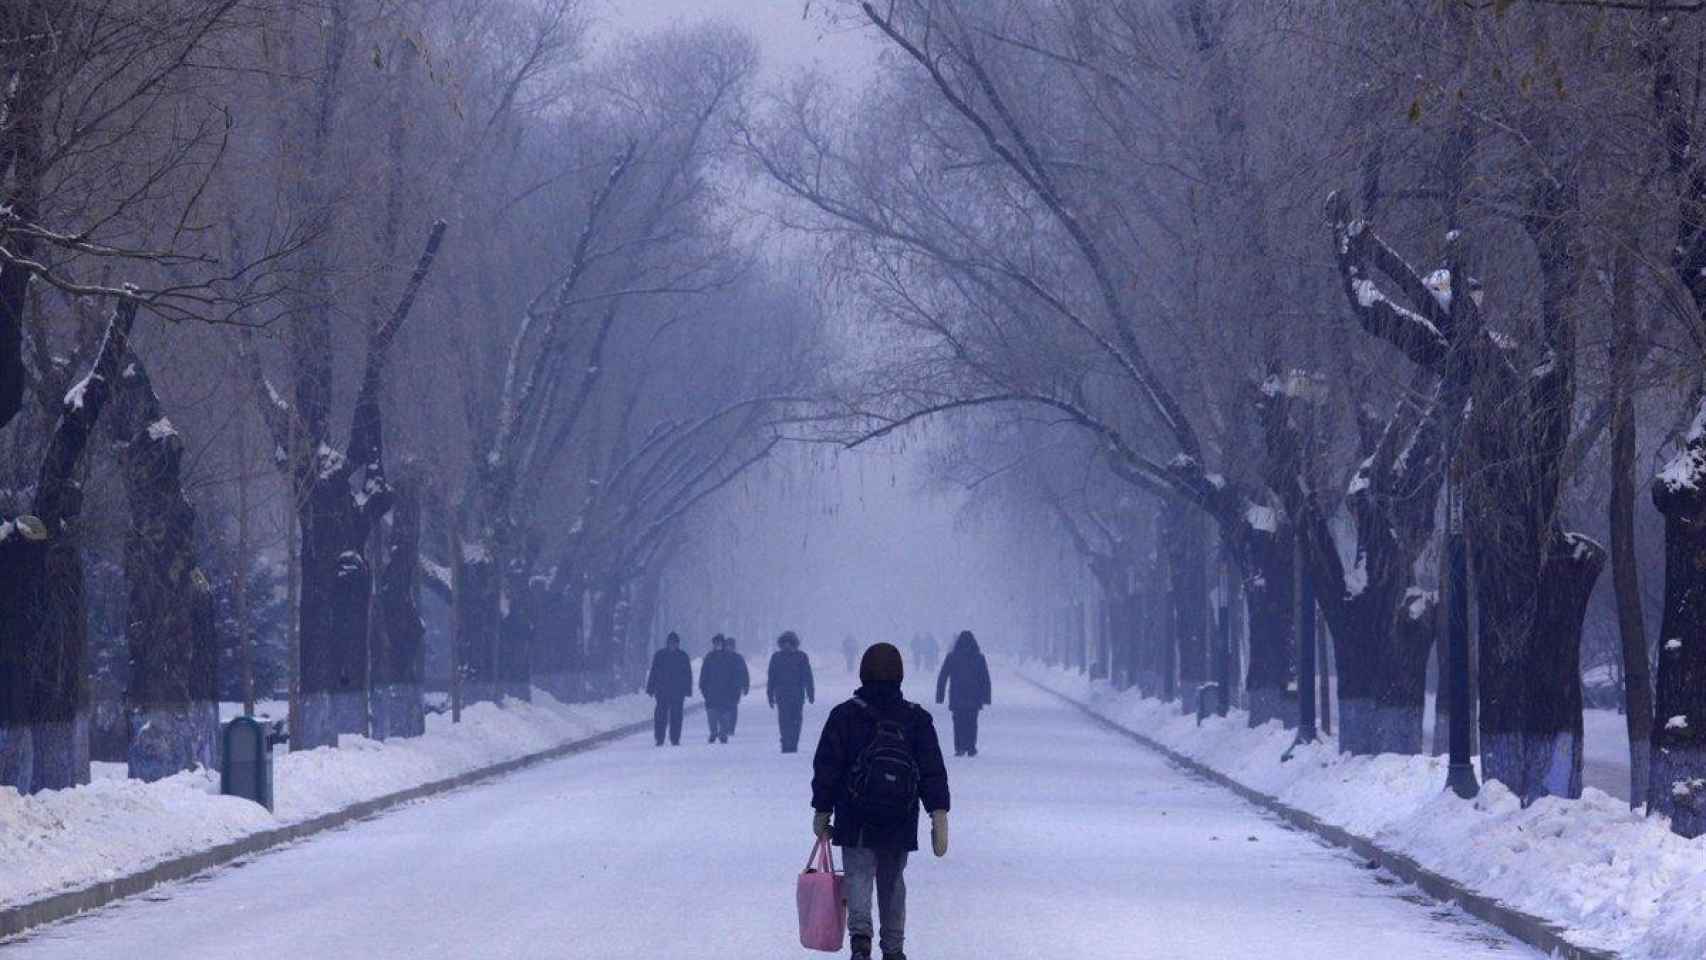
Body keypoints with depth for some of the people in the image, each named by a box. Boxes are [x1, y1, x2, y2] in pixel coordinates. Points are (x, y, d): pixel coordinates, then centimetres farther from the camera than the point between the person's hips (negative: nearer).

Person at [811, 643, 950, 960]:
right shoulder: (917, 718, 2)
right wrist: (939, 816, -2)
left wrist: (822, 811, 8)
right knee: (893, 881, 15)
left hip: (855, 821, -2)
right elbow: (933, 771, -1)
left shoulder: (844, 716, -3)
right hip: (900, 823, 2)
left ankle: (860, 932, -25)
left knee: (858, 874, 1)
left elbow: (826, 768, 0)